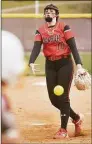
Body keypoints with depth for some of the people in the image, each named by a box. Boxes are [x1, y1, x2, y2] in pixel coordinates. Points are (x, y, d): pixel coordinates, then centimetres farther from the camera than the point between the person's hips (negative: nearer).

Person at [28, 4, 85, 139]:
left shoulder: (64, 27, -5)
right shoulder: (40, 31, 5)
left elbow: (73, 46, -10)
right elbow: (36, 47, -8)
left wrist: (79, 65, -21)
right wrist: (31, 62, -26)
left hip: (65, 64, -5)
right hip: (50, 65, 5)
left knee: (63, 97, -7)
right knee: (53, 98, 5)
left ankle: (63, 130, 1)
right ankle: (76, 118, 27)